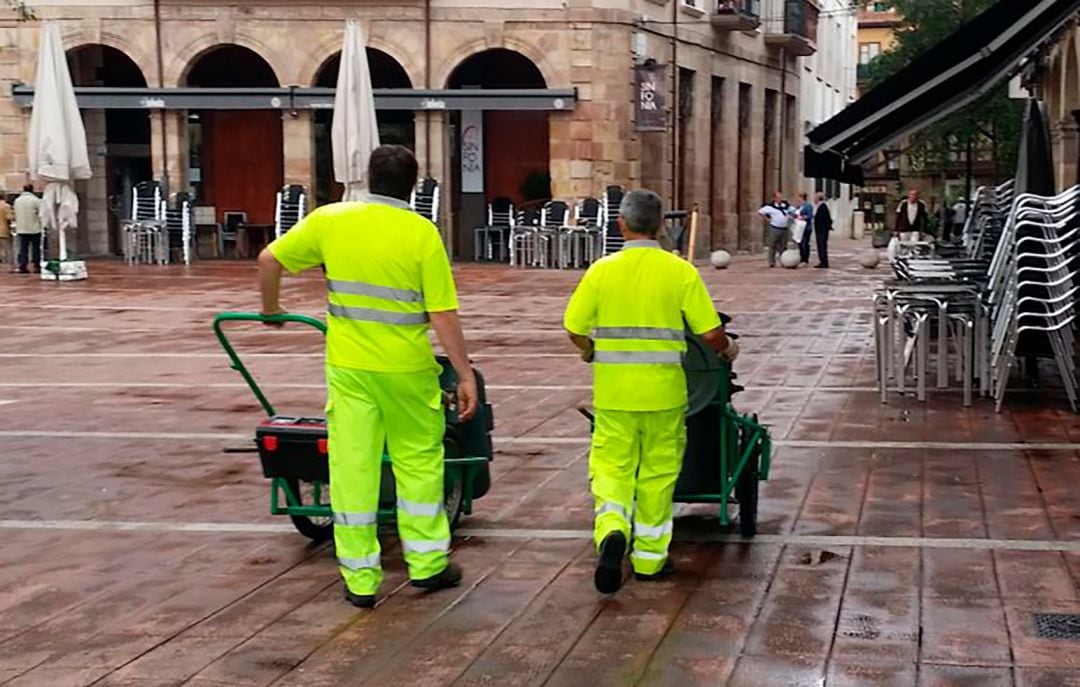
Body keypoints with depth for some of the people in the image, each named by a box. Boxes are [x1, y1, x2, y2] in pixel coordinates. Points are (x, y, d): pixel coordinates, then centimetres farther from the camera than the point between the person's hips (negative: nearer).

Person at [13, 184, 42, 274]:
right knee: (36, 248, 6)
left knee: (23, 248, 5)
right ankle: (36, 266, 9)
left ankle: (22, 266, 0)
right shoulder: (35, 200, -10)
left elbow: (16, 215, 11)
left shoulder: (17, 201, 5)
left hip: (21, 229, 4)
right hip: (34, 229, -3)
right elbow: (41, 214, -9)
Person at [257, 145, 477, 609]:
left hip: (347, 366, 2)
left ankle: (360, 580, 11)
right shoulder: (422, 233, -8)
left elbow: (269, 261, 6)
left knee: (352, 468, 7)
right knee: (418, 461, 15)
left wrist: (270, 310, 23)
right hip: (406, 369, -1)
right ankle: (427, 564, 21)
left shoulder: (330, 220, -1)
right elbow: (443, 314, -11)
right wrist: (465, 374, -5)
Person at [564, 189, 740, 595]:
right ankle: (649, 558, 20)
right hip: (663, 391, 0)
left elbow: (575, 329, 0)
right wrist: (727, 351, 17)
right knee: (657, 473, 12)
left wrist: (590, 353, 23)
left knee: (611, 467, 8)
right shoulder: (680, 272, -6)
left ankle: (612, 531, -18)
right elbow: (710, 333, -5)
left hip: (613, 391, 0)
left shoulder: (601, 271, -4)